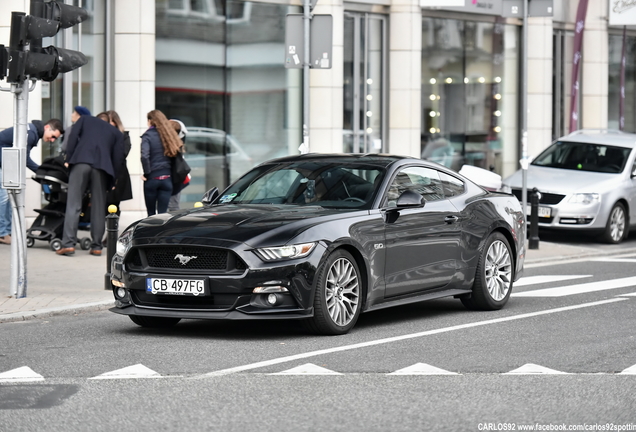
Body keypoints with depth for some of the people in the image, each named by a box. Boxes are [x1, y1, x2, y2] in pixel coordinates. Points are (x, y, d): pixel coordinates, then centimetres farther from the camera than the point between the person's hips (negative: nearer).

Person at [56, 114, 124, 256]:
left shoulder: (85, 119, 26)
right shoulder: (117, 133, 26)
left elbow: (73, 137, 10)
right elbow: (117, 157, 17)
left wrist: (68, 159, 9)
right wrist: (111, 182, 19)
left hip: (80, 162, -1)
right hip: (102, 165, 1)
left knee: (73, 205, -4)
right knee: (98, 207, 9)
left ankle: (68, 243, -13)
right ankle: (96, 246, 9)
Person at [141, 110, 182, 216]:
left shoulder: (147, 135, -7)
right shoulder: (169, 134, 8)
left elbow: (144, 156, -20)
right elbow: (178, 153, 7)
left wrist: (146, 173, -10)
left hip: (152, 178, -3)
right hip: (167, 178, 3)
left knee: (151, 213, 8)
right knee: (163, 213, 4)